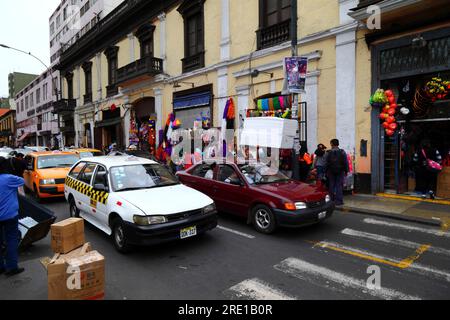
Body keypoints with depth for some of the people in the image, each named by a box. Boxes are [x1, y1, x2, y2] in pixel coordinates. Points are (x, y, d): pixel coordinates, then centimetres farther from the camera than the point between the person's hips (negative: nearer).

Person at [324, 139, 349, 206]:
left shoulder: (328, 153, -2)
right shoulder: (342, 152, -1)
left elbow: (326, 163, -2)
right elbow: (346, 162, -2)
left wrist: (326, 171, 4)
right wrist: (346, 171, 5)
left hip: (331, 172, 1)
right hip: (340, 172, 0)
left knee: (331, 186, 8)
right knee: (339, 186, 2)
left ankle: (331, 200, 12)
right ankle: (338, 201, 1)